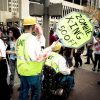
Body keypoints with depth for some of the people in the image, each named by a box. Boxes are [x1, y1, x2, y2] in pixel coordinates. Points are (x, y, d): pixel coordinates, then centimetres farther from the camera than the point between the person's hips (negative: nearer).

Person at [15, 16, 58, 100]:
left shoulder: (19, 39, 3)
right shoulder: (32, 39, -21)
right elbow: (38, 57, -25)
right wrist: (50, 48, -18)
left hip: (22, 70, 7)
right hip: (33, 71, -7)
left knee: (23, 91, 19)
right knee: (36, 92, 11)